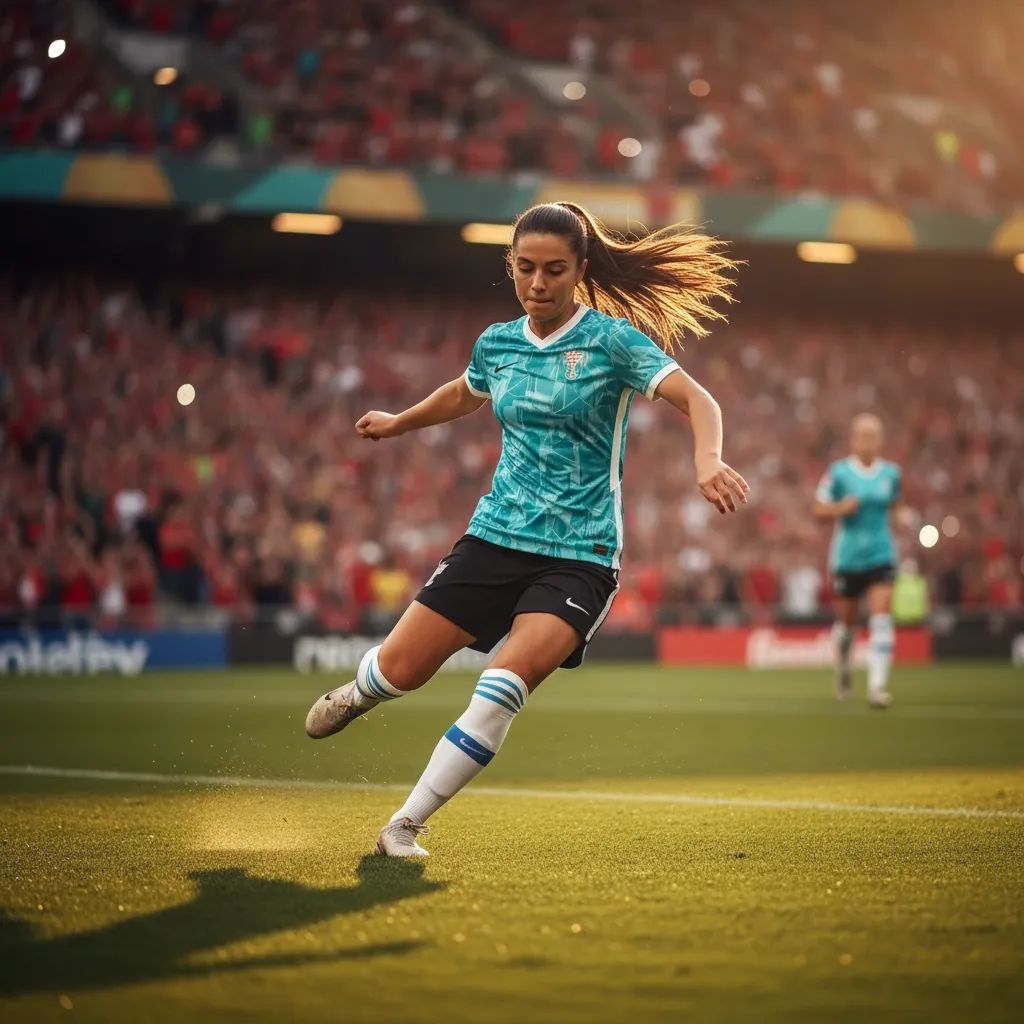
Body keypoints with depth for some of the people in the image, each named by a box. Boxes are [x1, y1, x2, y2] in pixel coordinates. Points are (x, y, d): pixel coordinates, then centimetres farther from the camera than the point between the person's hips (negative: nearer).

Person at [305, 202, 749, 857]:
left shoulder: (613, 338, -8)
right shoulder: (497, 344, 7)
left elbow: (697, 400, -19)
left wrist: (708, 459, -39)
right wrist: (399, 423, 43)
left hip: (580, 554, -4)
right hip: (496, 536, 4)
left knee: (512, 674, -26)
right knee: (400, 670, 3)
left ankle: (406, 826, -15)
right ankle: (360, 692, 43)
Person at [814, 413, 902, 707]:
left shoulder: (891, 473, 3)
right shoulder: (839, 472, -5)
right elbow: (819, 508, 0)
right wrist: (841, 507, -17)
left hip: (881, 556, 1)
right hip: (847, 558, -1)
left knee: (881, 618, -15)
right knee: (847, 621, 12)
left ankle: (877, 685, -19)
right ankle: (843, 667, 42)